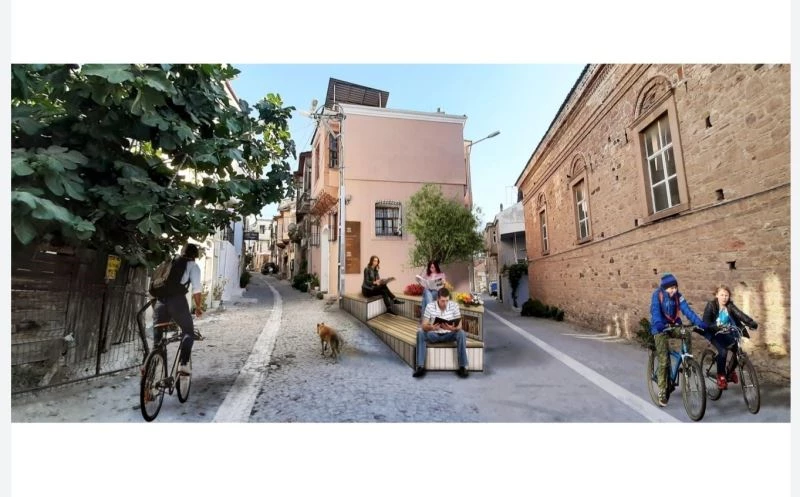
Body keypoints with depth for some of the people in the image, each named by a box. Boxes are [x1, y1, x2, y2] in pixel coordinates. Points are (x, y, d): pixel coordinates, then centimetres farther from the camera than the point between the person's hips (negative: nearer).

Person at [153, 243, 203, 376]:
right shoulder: (192, 265, 12)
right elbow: (197, 289, 1)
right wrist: (198, 307, 13)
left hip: (159, 300, 4)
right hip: (177, 300, -4)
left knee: (157, 334, 19)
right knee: (188, 331, 10)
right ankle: (183, 363, -4)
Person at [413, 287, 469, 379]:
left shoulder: (454, 305, -11)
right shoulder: (430, 306, -13)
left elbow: (459, 325, -15)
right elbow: (424, 325, -15)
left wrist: (452, 328, -39)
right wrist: (431, 327, -39)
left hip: (448, 334, 0)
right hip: (434, 334, 0)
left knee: (461, 333, -30)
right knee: (420, 332, -29)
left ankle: (462, 367, -22)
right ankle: (420, 367, -26)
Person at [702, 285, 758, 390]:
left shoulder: (730, 306, -3)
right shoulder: (711, 305, -13)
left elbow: (740, 314, -19)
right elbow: (706, 320, -23)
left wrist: (751, 322, -38)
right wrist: (715, 327, -41)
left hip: (727, 334, 4)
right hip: (714, 333, -4)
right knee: (723, 351, -24)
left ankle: (731, 371, 19)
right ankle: (720, 376, -7)